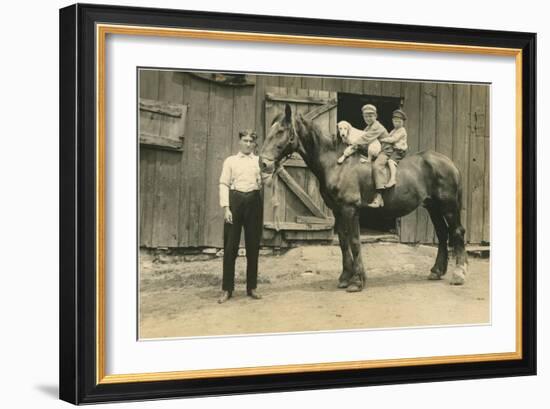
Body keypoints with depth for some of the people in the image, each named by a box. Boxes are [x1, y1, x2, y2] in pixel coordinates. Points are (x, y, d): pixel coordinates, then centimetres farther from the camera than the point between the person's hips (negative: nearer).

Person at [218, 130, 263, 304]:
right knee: (230, 246, -1)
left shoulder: (260, 161, 11)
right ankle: (227, 289, 4)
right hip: (235, 200, -1)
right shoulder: (230, 161, 7)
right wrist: (226, 208, -10)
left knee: (253, 246, 5)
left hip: (254, 201, 2)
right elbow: (224, 184, 0)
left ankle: (252, 287, 14)